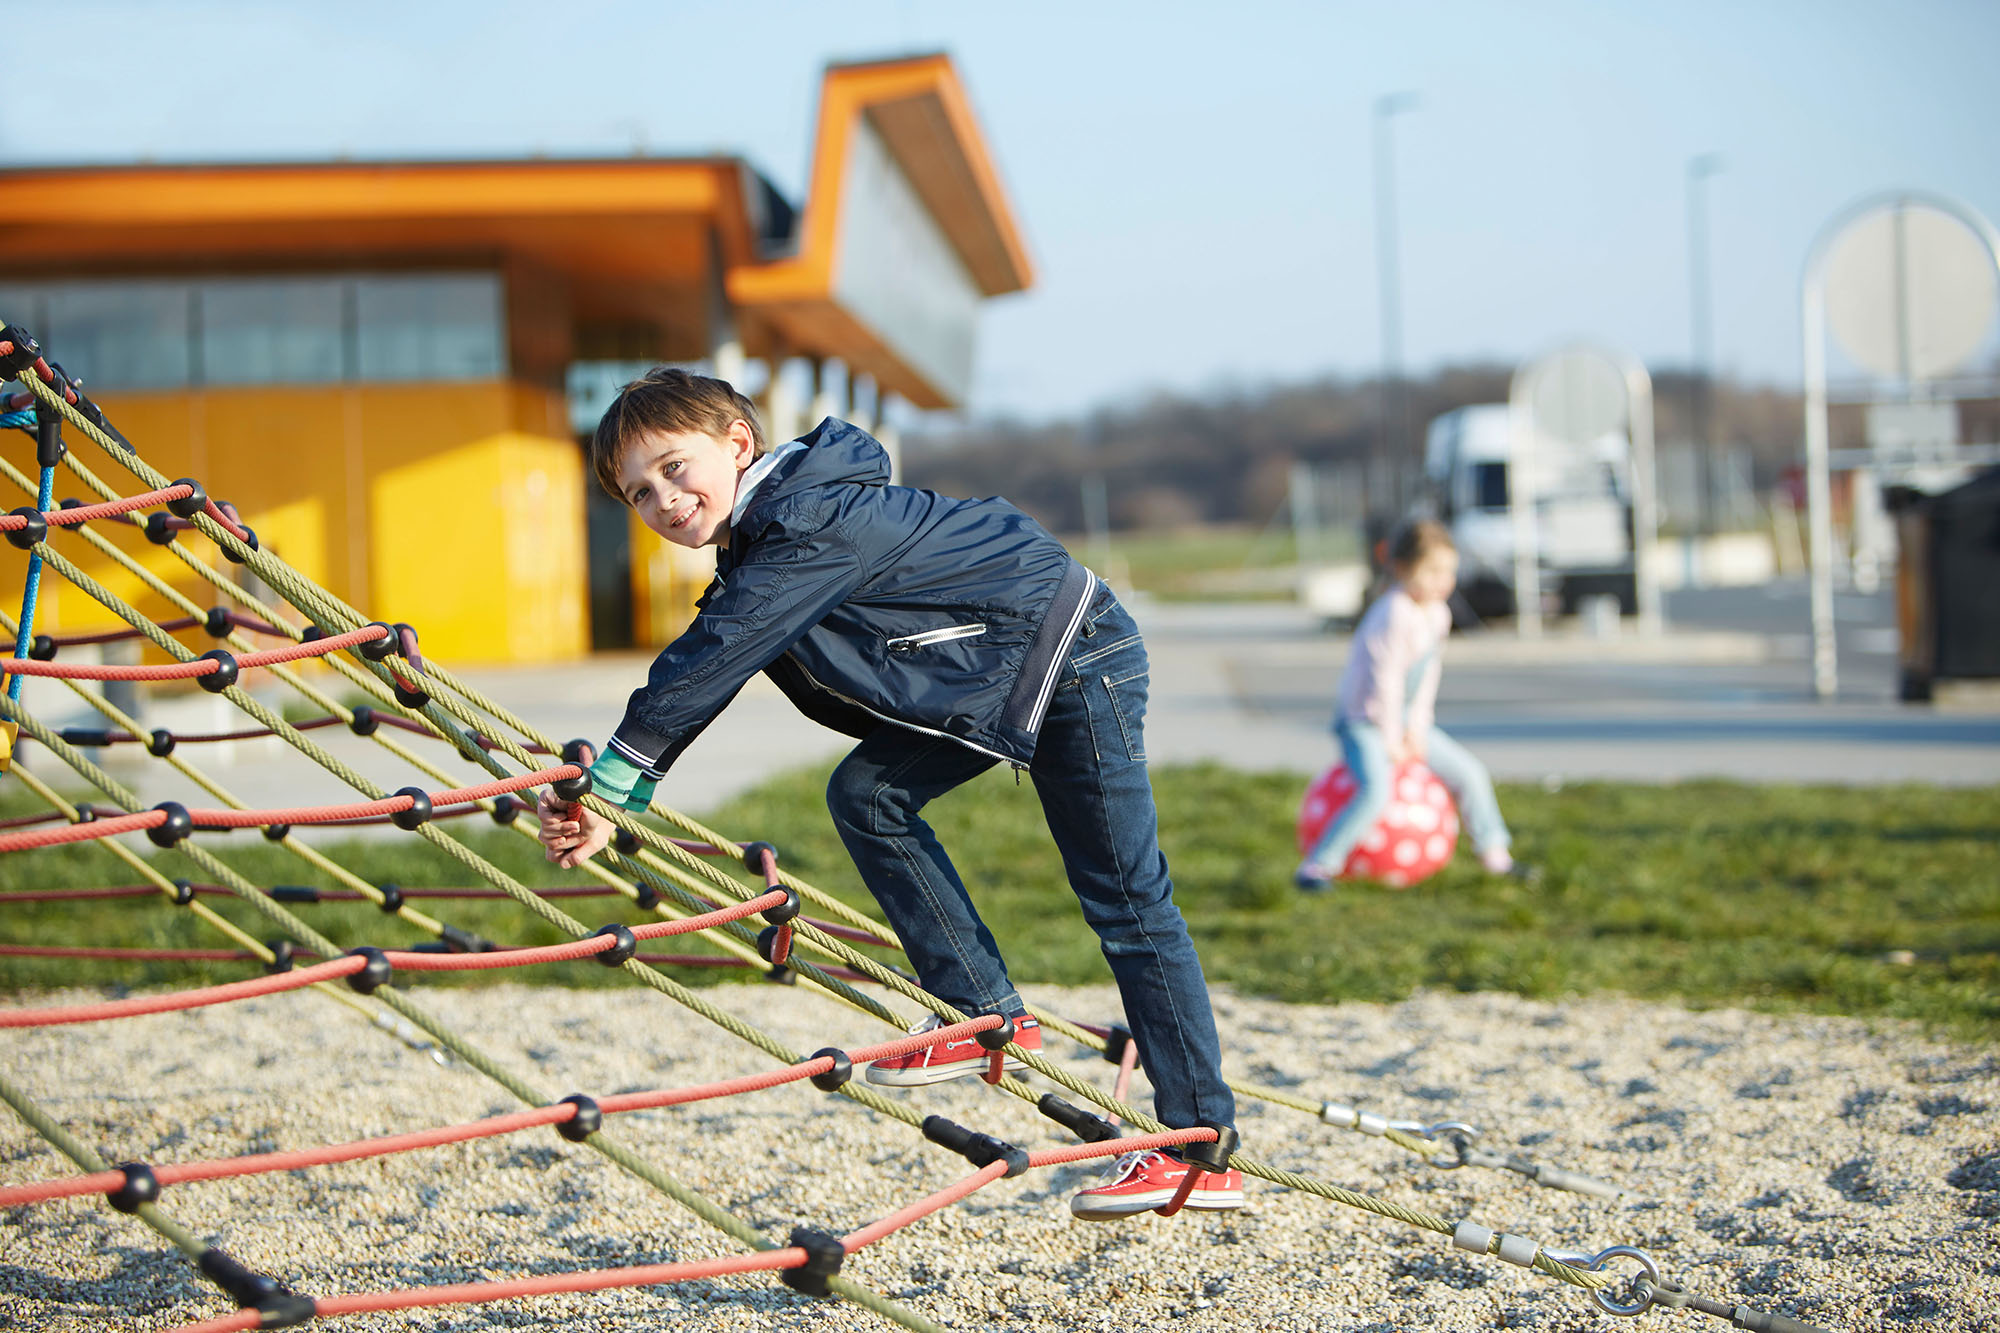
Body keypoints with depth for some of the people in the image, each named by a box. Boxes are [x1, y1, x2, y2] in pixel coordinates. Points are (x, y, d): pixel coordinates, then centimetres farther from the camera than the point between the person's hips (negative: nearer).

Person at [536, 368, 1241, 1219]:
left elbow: (708, 663, -30)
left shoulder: (817, 525, -25)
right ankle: (989, 1015, 6)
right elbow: (695, 676, 3)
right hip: (985, 677, 9)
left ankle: (1203, 1145, -2)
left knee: (1126, 903, -7)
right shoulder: (758, 549, 5)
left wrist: (611, 785, -29)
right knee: (867, 793, -1)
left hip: (1077, 662, -9)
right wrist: (617, 797, -8)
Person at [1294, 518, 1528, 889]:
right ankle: (1315, 867, -23)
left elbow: (1429, 674, 8)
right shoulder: (1394, 615, -26)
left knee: (1468, 772, 10)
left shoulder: (1438, 614, 2)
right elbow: (1386, 681, -23)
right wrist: (1391, 741, -16)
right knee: (1376, 790, -30)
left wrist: (1417, 727, 0)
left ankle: (1494, 853, 25)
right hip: (1364, 721, -9)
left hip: (1402, 719, 9)